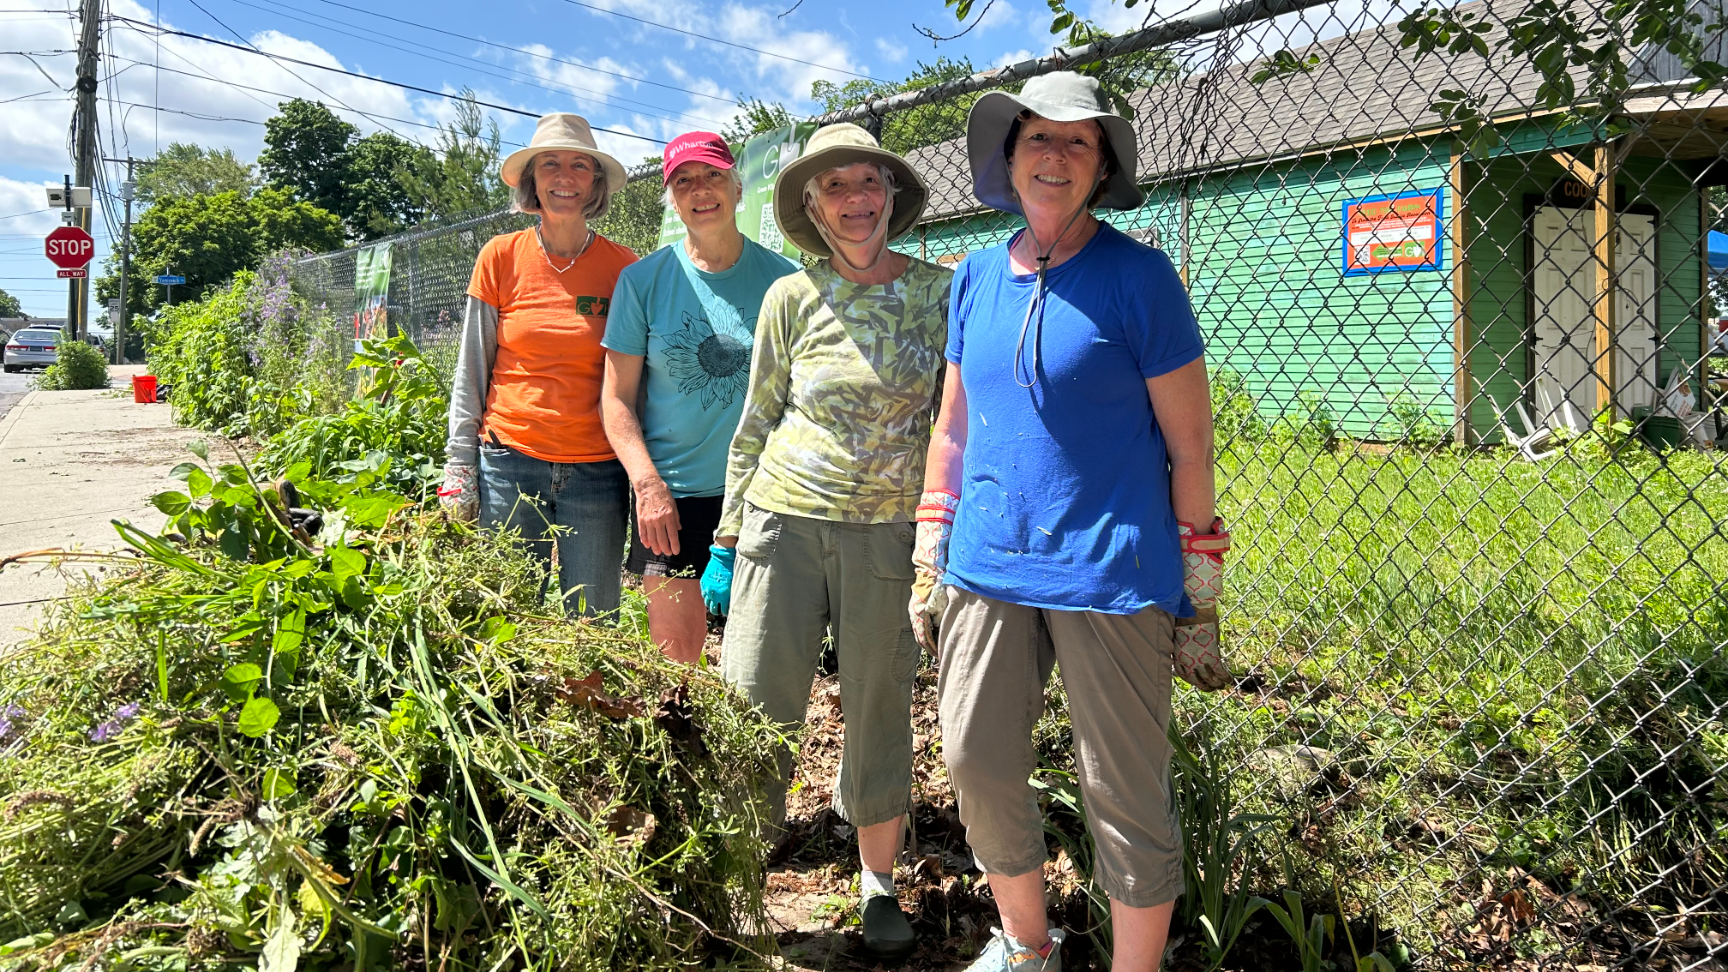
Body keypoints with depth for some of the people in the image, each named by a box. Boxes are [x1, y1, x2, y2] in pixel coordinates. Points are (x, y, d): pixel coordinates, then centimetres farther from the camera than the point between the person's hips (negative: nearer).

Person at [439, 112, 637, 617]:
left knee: (592, 624, 3)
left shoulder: (623, 268, 3)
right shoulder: (502, 257, 3)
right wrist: (459, 465, 3)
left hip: (596, 471, 0)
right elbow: (470, 371, 7)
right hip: (509, 461, 0)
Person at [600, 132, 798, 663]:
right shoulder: (643, 280, 1)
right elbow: (617, 398, 1)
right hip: (669, 495, 0)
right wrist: (647, 484, -10)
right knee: (674, 651, 3)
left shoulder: (781, 278, 2)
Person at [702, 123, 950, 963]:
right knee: (756, 710, 3)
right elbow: (756, 421, 7)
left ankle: (879, 886, 29)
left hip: (886, 532, 0)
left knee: (879, 714, 10)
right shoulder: (792, 298, 0)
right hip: (785, 520, 0)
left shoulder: (942, 292, 1)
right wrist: (729, 533, 7)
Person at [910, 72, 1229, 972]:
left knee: (1124, 795, 5)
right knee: (977, 765, 11)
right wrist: (929, 558, 13)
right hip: (988, 565, 5)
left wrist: (1197, 586, -5)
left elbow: (1189, 441, -4)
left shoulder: (1138, 276, -5)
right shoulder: (975, 277, 9)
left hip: (1109, 574, -5)